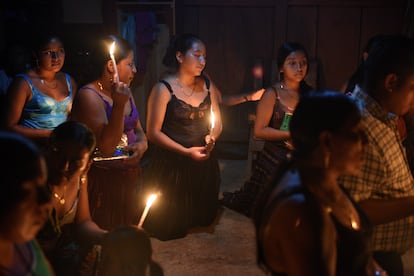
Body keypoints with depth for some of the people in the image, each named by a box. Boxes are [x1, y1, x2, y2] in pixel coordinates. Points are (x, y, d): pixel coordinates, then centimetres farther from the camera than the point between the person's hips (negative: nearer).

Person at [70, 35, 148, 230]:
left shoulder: (124, 91, 8)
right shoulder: (89, 95, -18)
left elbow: (138, 130, 16)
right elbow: (106, 148, -26)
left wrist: (142, 144, -7)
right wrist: (118, 105, -33)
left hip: (130, 176, 8)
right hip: (104, 182, -8)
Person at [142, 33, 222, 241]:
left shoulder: (208, 86, 5)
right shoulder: (164, 89, -12)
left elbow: (217, 123, 11)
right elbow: (153, 132, -14)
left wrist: (212, 138, -12)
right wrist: (186, 151, -20)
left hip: (203, 162, 5)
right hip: (171, 165, -5)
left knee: (204, 218, 19)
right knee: (169, 227, 6)